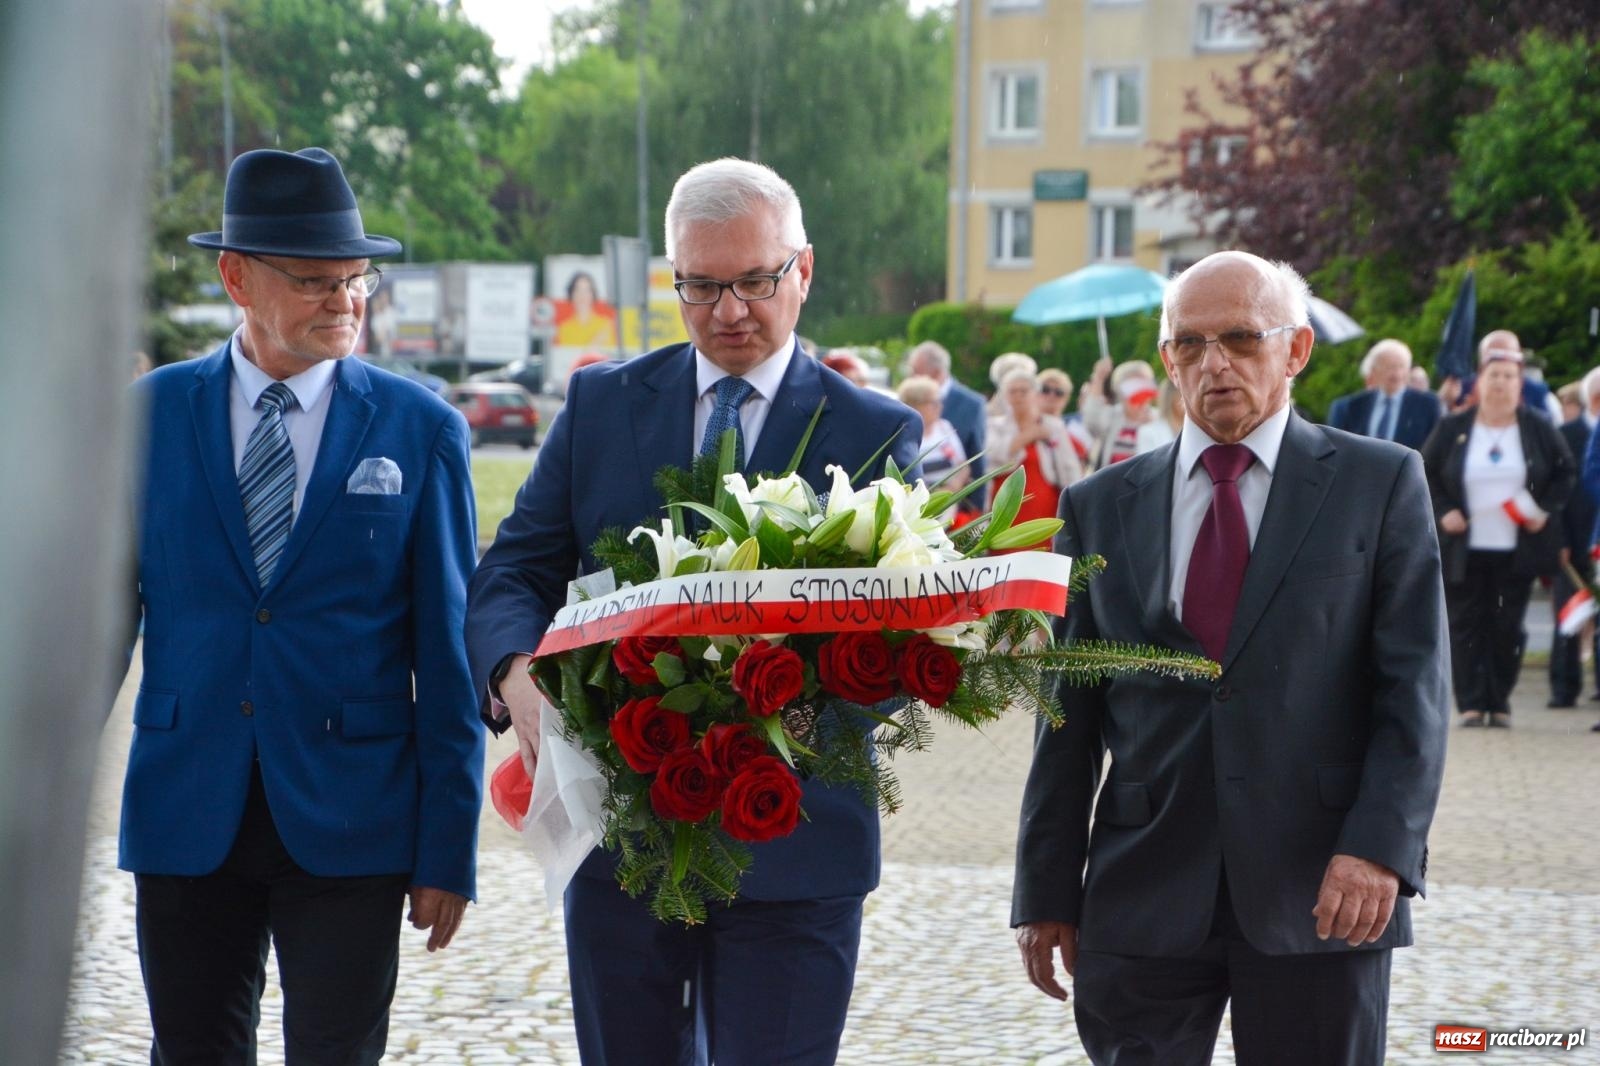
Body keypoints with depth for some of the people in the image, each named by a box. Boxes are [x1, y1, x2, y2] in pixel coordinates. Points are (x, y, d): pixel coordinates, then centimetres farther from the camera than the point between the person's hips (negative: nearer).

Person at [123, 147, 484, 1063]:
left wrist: (449, 848, -3)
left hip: (349, 823, -1)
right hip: (187, 817, 1)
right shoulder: (152, 414, 4)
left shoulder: (420, 429, 1)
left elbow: (449, 653, 1)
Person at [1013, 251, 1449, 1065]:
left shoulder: (1380, 484, 4)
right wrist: (1046, 892, 6)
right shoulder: (1101, 507, 10)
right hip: (1144, 898, 2)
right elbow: (1070, 714, 10)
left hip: (1319, 891, -1)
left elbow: (1413, 685, -2)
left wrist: (1381, 846, -15)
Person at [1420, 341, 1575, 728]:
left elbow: (1566, 472, 10)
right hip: (1466, 550, 0)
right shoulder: (1452, 429, 2)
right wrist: (1442, 511, -5)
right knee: (1466, 625, -2)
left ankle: (1499, 703, 10)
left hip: (1517, 549, 0)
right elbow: (1425, 474, 9)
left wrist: (1546, 509, -5)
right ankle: (1471, 703, 1)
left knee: (1508, 627, 1)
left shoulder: (1539, 429, 3)